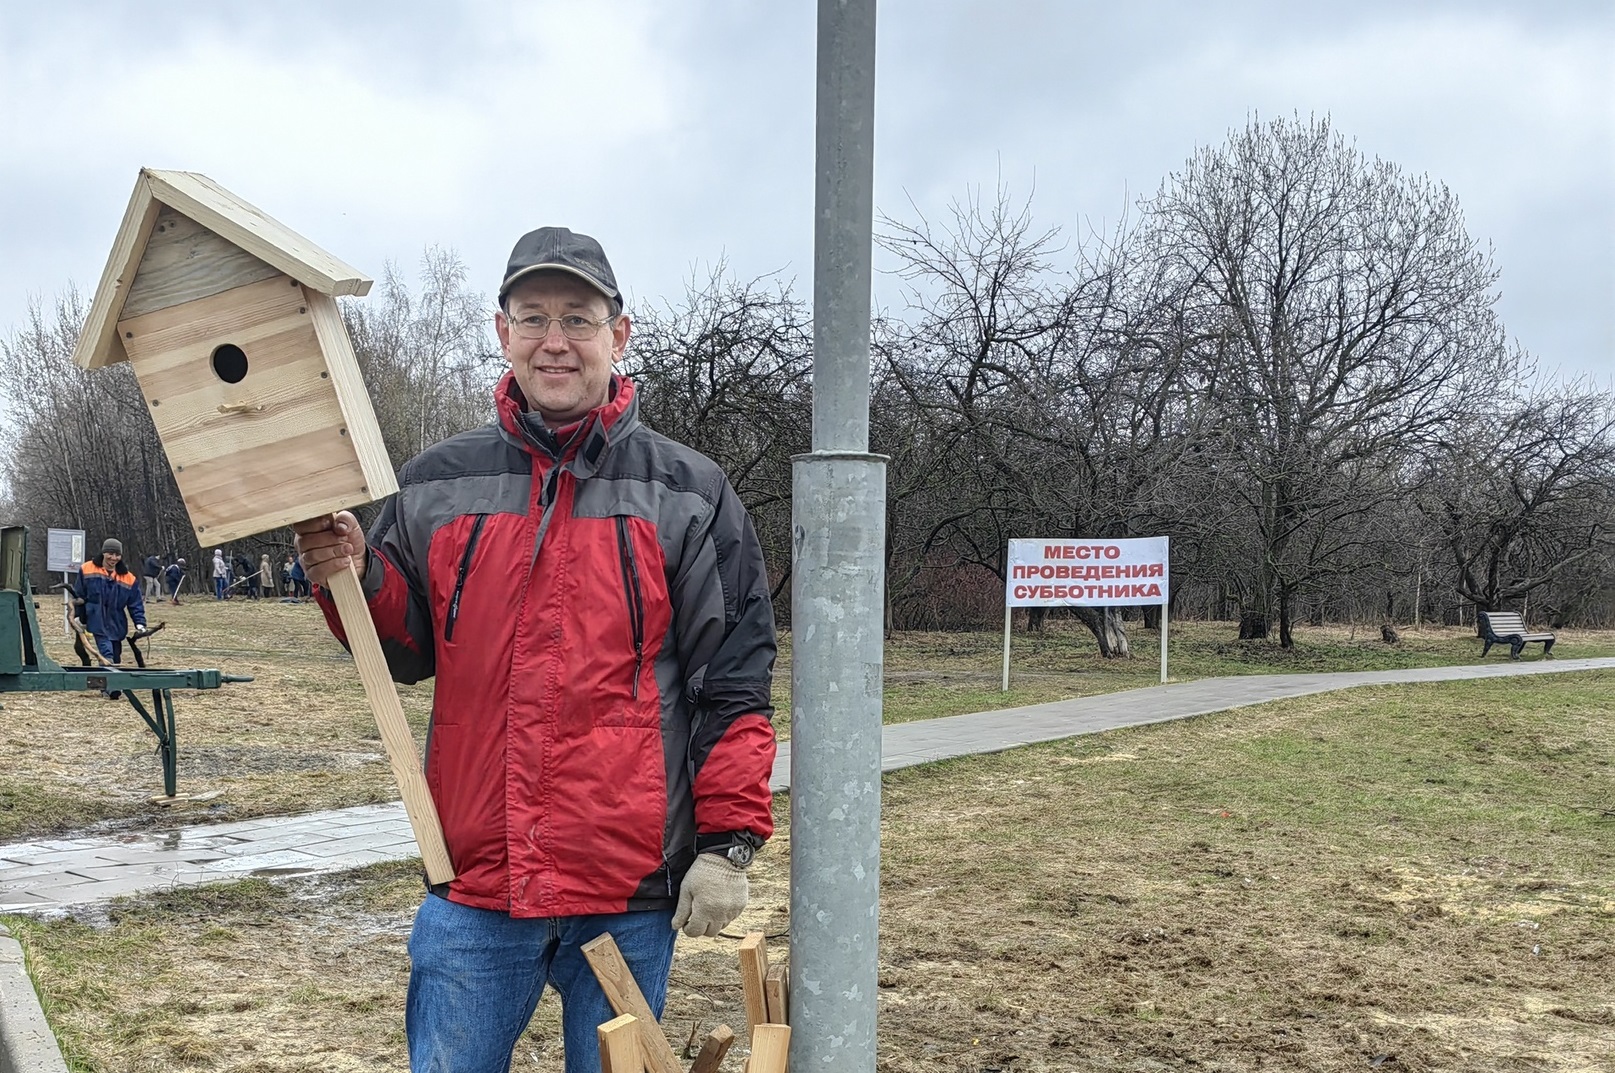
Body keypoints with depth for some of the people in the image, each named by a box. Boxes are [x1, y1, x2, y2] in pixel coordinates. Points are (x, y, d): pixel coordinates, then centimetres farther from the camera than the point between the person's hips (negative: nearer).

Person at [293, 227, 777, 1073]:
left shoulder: (688, 495, -1)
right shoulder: (437, 485, 6)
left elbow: (733, 682, -1)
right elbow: (408, 651, 14)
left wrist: (728, 843, -6)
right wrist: (355, 582, -6)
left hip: (633, 887, -2)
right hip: (474, 881, 2)